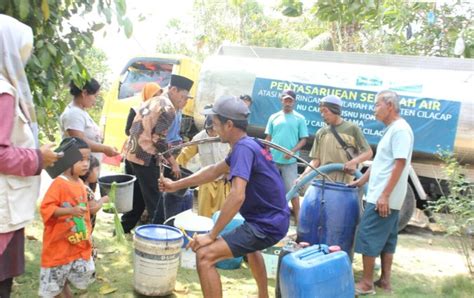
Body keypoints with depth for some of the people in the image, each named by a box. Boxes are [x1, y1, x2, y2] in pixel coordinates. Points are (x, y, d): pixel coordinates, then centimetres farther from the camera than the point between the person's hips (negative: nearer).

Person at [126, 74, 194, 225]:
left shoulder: (152, 101, 16)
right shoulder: (167, 107, -12)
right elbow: (158, 138, -18)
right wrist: (174, 163, -12)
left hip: (133, 152, 9)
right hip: (146, 156, -9)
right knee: (155, 198, -2)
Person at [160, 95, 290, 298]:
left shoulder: (243, 147, -20)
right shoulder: (248, 145, 12)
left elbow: (237, 196, -31)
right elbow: (215, 171, 21)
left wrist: (212, 235, -24)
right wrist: (176, 185, 23)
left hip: (267, 225, -10)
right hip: (274, 219, 11)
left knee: (205, 255, -16)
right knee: (248, 245, 41)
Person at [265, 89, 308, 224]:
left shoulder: (300, 119, 1)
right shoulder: (274, 117, 7)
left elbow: (303, 139, -1)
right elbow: (268, 138, 11)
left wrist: (293, 151, -16)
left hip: (290, 161, -3)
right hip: (273, 160, 3)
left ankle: (297, 219, 6)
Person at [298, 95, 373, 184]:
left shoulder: (352, 129, 1)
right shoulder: (321, 133, 10)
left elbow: (368, 152, 2)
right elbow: (315, 160, 7)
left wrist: (354, 162, -16)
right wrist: (302, 176, -6)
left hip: (344, 182, -3)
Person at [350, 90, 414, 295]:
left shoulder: (400, 129, -16)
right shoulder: (391, 130, 15)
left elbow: (400, 165, -22)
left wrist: (384, 195, -23)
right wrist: (360, 182, 23)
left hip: (383, 198, -10)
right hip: (386, 198, 10)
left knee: (368, 238, -3)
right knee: (385, 240, 14)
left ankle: (366, 283, 6)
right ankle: (385, 280, 22)